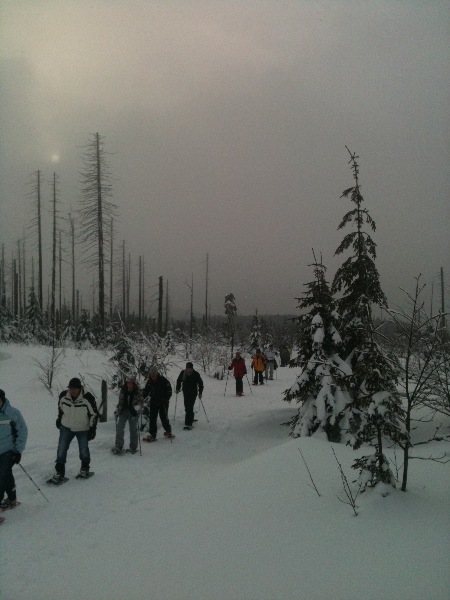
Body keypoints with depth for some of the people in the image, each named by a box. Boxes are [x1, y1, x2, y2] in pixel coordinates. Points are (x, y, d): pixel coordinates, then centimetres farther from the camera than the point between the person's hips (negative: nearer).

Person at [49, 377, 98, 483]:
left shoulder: (88, 398, -24)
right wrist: (59, 419, 18)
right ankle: (59, 472, 10)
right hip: (66, 427, 2)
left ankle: (85, 469, 31)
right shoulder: (63, 396, -14)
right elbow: (60, 407, 8)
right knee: (61, 449, -3)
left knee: (84, 450, 8)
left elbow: (94, 414, -13)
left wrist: (92, 429, -12)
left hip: (83, 429, -2)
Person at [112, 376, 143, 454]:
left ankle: (133, 448, 15)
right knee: (119, 428, -7)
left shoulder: (137, 392, -3)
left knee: (133, 430, 3)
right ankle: (118, 446, 1)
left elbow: (140, 403, -4)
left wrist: (135, 409, -18)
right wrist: (117, 410, 14)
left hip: (133, 413, -2)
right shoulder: (123, 391, 5)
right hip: (123, 411, 3)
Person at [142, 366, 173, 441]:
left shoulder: (163, 380, -12)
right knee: (152, 418, 1)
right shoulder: (150, 382, 3)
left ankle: (168, 431, 23)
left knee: (163, 417, 0)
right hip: (153, 401, 4)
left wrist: (165, 399, -19)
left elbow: (169, 391, -9)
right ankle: (152, 435, 8)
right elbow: (146, 391, 13)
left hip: (163, 402, -4)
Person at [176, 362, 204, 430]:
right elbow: (179, 381, 13)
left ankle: (188, 424, -13)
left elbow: (200, 383, -1)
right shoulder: (183, 373, -5)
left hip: (193, 393, -4)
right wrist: (177, 389, 8)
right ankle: (191, 419, 35)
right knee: (187, 408, 13)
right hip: (185, 393, 4)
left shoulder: (196, 374, -12)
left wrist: (200, 393, -4)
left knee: (189, 408, -12)